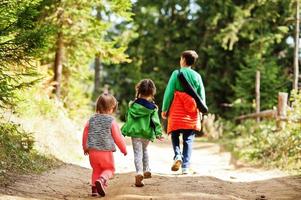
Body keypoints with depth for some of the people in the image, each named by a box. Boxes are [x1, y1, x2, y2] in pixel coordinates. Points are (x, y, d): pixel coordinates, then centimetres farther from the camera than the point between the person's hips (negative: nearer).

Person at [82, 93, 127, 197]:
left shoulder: (91, 119, 4)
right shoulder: (111, 121, -8)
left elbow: (85, 134, 12)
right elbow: (118, 137, -4)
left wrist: (85, 148, 27)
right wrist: (124, 149, 11)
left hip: (92, 151, 4)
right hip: (106, 151, -4)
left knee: (96, 170, 20)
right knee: (109, 169, 13)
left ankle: (94, 188, 11)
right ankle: (102, 180, -16)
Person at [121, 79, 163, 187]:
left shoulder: (133, 105, -4)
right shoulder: (153, 107, -5)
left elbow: (129, 119, 0)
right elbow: (155, 121, -6)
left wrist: (124, 131, 8)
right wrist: (158, 133, -4)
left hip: (135, 132, -1)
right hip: (147, 133, 2)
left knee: (137, 153, -1)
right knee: (144, 150, 26)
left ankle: (139, 172, -22)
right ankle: (146, 170, 28)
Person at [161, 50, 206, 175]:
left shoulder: (177, 73, -3)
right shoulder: (197, 76, 5)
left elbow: (169, 92, -3)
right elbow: (202, 95, 9)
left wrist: (164, 109, 4)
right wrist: (201, 111, 19)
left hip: (177, 113, -2)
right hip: (192, 113, 2)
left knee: (175, 135, 12)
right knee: (188, 140, 5)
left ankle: (177, 155, -14)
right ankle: (186, 167, 0)